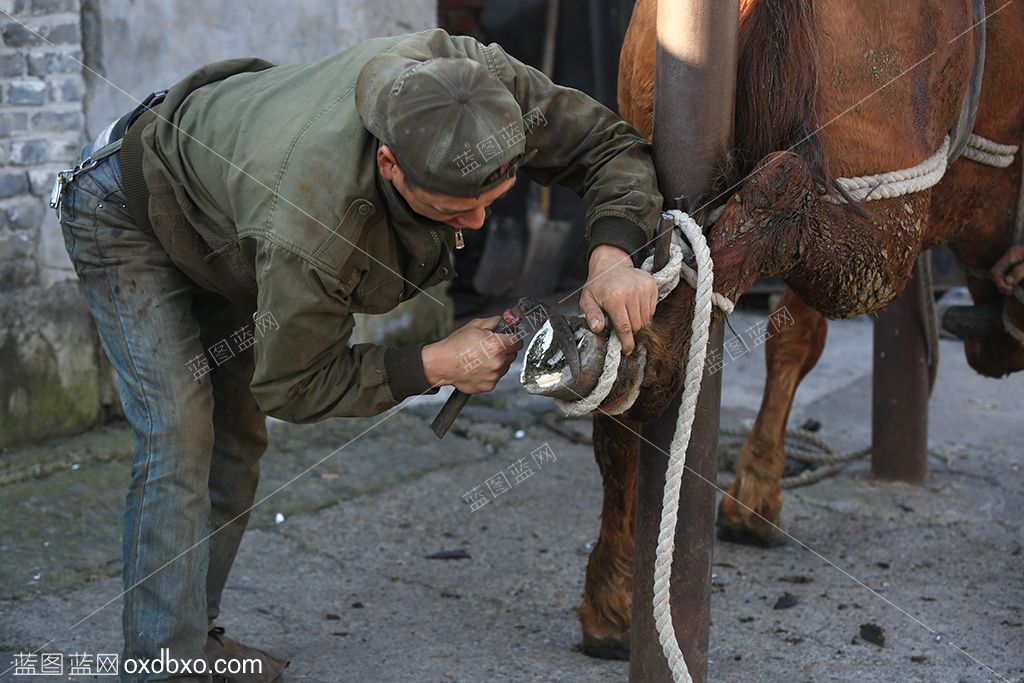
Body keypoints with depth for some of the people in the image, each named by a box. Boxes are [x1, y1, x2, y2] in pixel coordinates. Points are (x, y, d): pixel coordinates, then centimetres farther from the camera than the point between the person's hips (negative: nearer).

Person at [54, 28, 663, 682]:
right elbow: (292, 386, -28)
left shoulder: (484, 79, -34)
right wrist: (432, 366, -36)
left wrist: (612, 254, -40)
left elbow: (613, 146, -21)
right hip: (130, 215, -7)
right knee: (180, 437, -19)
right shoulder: (304, 235, -46)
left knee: (239, 434, 8)